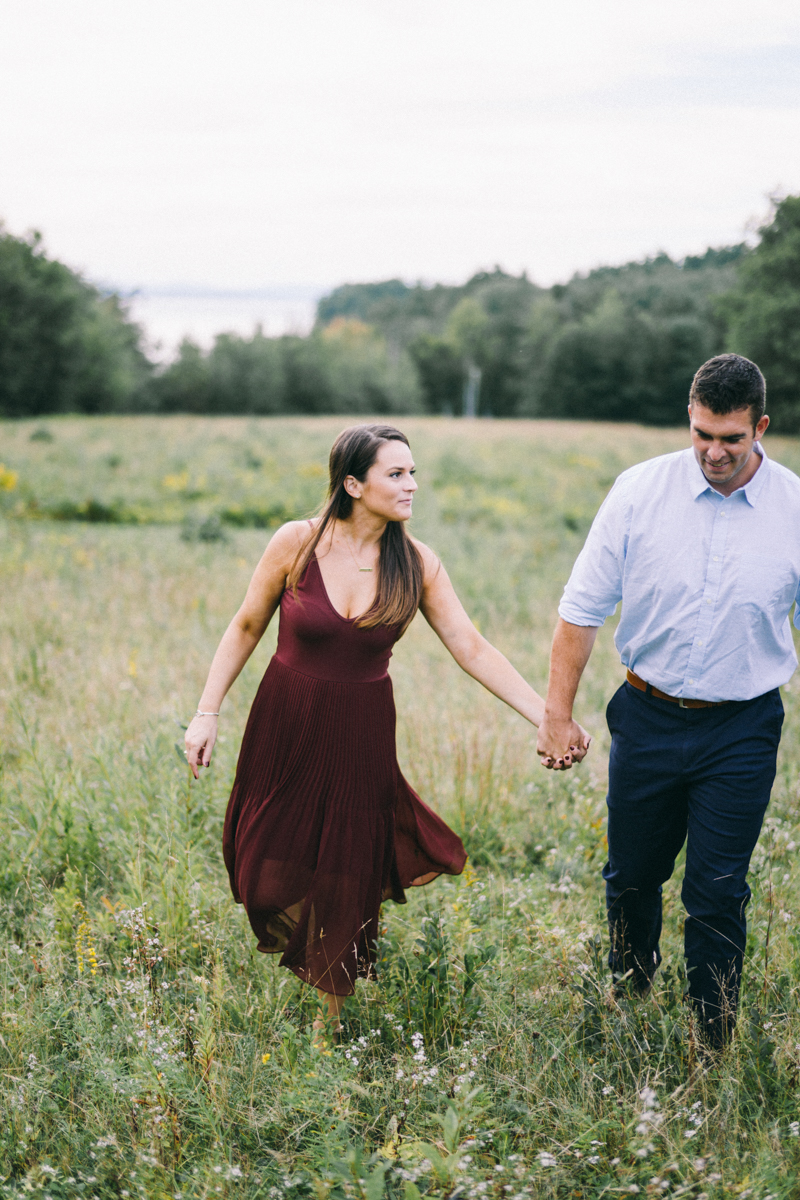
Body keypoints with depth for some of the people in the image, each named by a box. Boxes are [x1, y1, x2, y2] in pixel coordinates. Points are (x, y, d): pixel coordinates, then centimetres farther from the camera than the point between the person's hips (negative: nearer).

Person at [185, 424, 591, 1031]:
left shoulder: (416, 565, -8)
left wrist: (548, 717, -15)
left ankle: (331, 1014, 31)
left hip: (361, 734, 1)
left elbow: (473, 649, -8)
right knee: (270, 878, 4)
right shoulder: (297, 543, -13)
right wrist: (207, 713, -5)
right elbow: (246, 628, -2)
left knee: (346, 879, 6)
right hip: (287, 726, -1)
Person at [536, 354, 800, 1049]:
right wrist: (558, 712, 1)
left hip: (742, 731, -1)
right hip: (648, 719, 2)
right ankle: (628, 994, 42)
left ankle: (713, 1047, 17)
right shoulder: (640, 491, -6)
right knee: (631, 876, 15)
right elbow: (583, 608, 0)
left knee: (717, 894, 1)